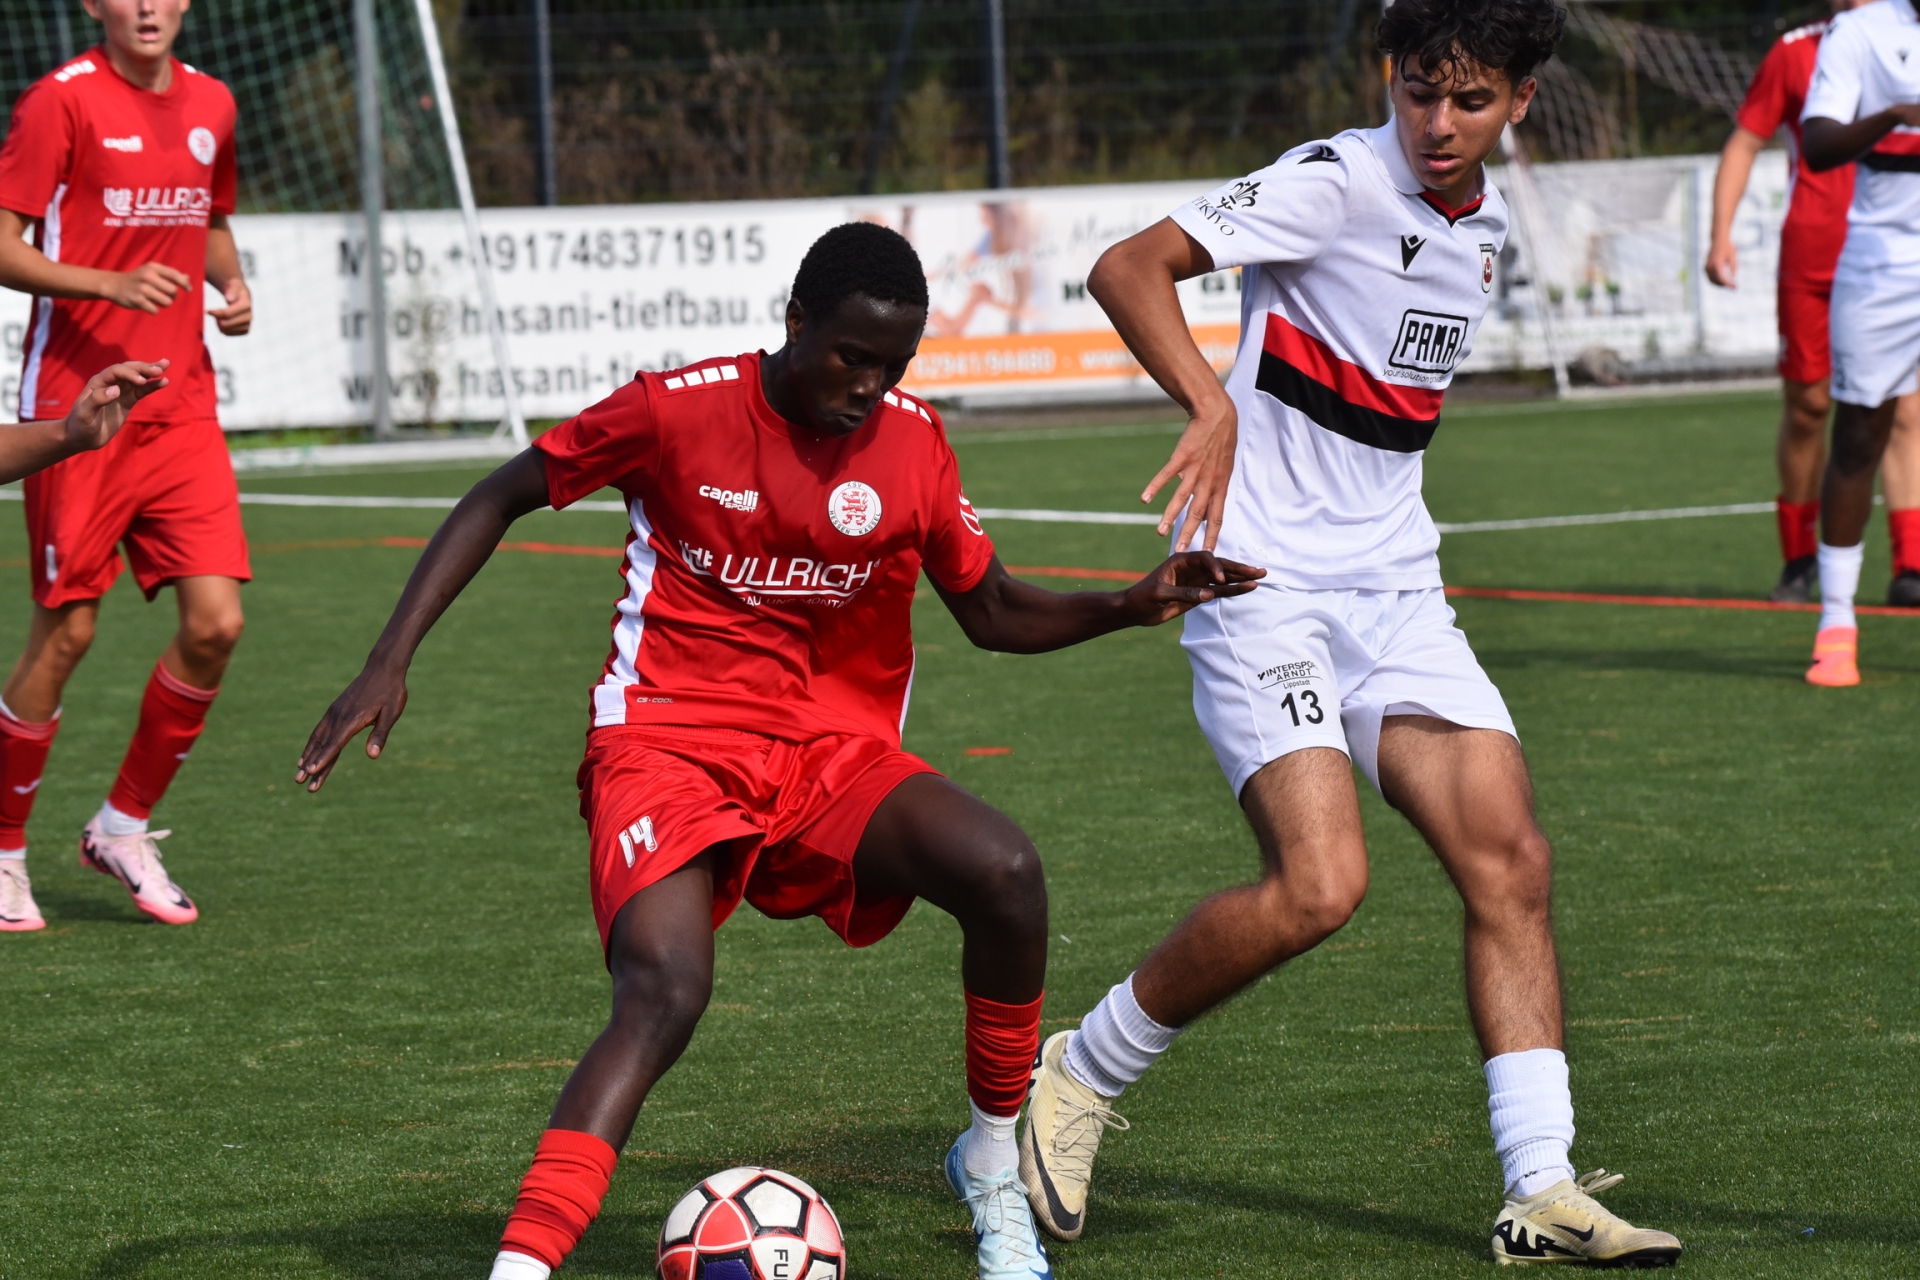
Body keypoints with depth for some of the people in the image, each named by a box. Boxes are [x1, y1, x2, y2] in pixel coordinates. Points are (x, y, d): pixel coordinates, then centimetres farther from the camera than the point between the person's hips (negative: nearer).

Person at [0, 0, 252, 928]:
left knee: (215, 622, -5)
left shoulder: (209, 105, 11)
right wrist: (112, 284, -24)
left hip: (180, 408, 5)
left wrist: (232, 284, 6)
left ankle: (124, 826, 14)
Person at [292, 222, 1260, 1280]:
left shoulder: (912, 445, 1)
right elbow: (503, 497, 3)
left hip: (836, 758, 4)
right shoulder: (679, 409, -9)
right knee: (664, 992, -30)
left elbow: (993, 613, 14)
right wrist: (389, 664, -5)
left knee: (1003, 872, -24)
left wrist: (1132, 605, -4)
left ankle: (994, 1171, -1)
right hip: (670, 746, -3)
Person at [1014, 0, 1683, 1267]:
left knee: (1511, 861, -4)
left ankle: (1543, 1191, -2)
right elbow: (1128, 269, -20)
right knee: (1320, 885, -20)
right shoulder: (1338, 180, -12)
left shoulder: (1487, 221, 12)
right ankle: (1077, 1079, 0)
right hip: (1266, 580, -8)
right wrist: (1212, 404, -34)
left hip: (1394, 587, 8)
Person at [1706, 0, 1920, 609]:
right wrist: (1721, 233, -1)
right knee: (1807, 406, 5)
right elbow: (1744, 143, 9)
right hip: (1808, 258, 0)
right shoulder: (1794, 52, 5)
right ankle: (1798, 559, 22)